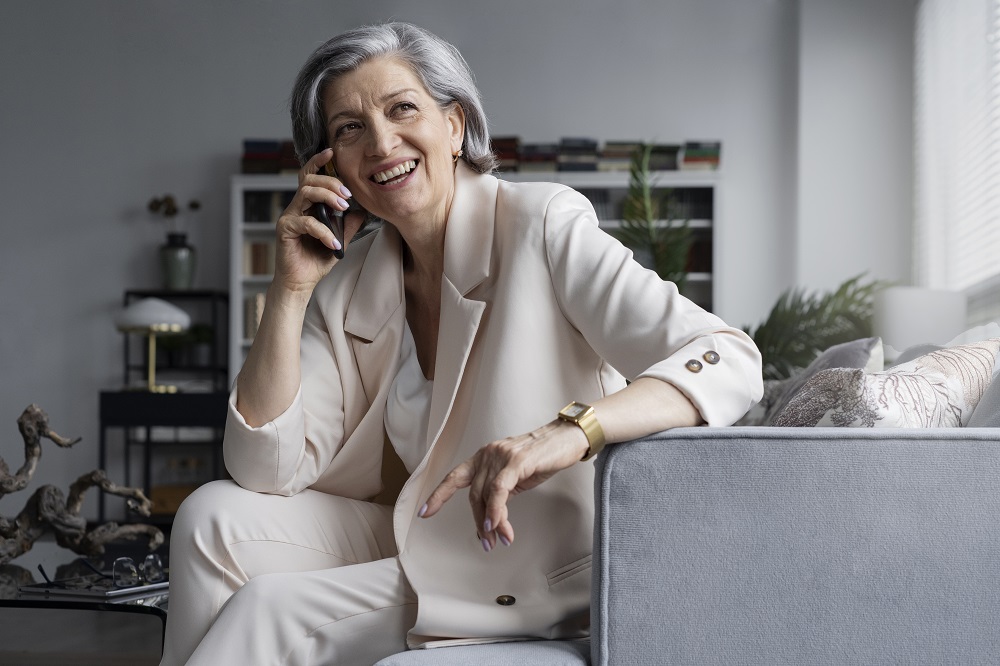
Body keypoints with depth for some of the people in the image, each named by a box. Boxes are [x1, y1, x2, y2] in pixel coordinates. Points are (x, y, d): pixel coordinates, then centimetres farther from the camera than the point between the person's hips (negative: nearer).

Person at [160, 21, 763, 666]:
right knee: (212, 518, -10)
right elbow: (270, 473, -6)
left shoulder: (543, 227, -16)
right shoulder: (348, 288, 1)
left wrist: (567, 433, -46)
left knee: (268, 610, -20)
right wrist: (291, 287, -13)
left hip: (538, 582, -6)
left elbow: (729, 360, -28)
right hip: (417, 541, 6)